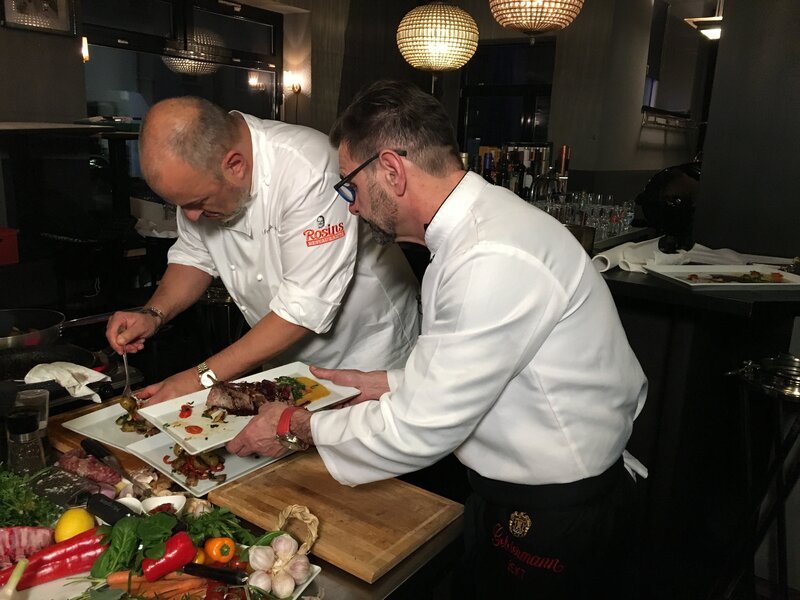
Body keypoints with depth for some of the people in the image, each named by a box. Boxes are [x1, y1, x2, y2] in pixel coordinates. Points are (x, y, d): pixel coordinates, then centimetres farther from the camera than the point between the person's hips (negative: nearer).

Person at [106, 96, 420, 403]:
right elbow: (195, 256, 4)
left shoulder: (308, 171, -33)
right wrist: (153, 314, -14)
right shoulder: (199, 166, -11)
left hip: (367, 351, -5)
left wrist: (203, 378, -29)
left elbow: (306, 307, -32)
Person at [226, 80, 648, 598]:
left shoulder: (494, 263, -31)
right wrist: (391, 384, 4)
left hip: (555, 518, -8)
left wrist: (296, 428, -11)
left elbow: (418, 433, -25)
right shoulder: (483, 219, 0)